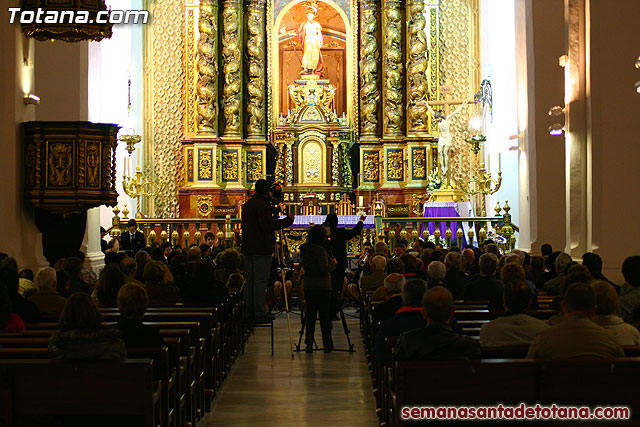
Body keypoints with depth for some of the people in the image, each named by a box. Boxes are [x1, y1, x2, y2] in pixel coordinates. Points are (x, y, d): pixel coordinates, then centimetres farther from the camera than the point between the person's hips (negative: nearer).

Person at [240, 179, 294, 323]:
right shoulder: (262, 206, -15)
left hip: (248, 248, 9)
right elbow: (268, 225, -24)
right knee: (260, 280, -6)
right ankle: (259, 314, -6)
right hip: (261, 249, -9)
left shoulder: (247, 204, 15)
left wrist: (274, 217, 22)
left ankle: (248, 312, 13)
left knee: (249, 279, 11)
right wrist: (288, 220, -15)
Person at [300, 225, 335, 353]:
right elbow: (325, 269, -19)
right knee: (325, 315, 2)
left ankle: (309, 344, 6)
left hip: (308, 286, 6)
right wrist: (333, 262, 0)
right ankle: (327, 344, 7)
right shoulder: (320, 250, -16)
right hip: (322, 287, -6)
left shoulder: (304, 249, 5)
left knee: (310, 314, 8)